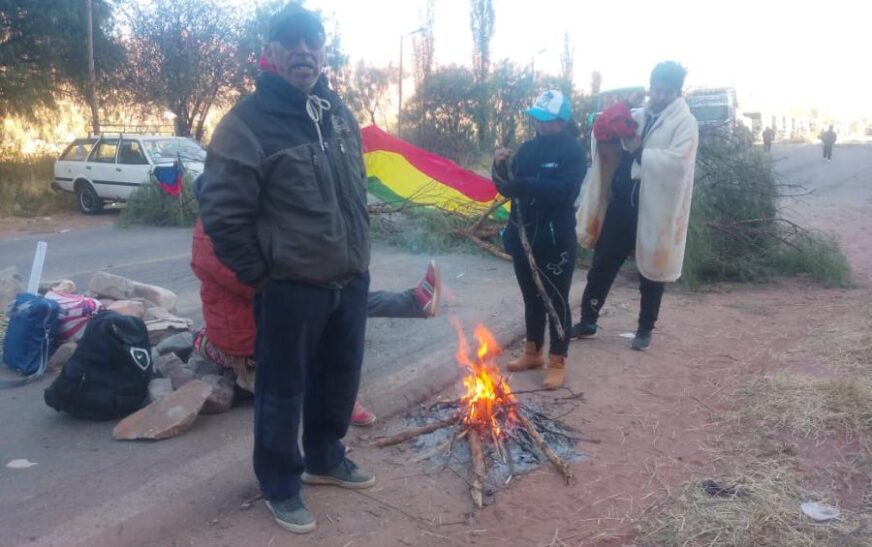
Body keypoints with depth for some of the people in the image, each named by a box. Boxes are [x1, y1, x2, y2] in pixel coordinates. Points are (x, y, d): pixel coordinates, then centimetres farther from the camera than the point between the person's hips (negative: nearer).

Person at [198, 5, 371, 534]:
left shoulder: (339, 112, 10)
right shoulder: (247, 122, -14)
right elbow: (222, 214, -14)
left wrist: (358, 253, 16)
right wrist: (259, 274, -10)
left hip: (351, 280, 7)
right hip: (291, 288, -7)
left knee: (340, 377, 20)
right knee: (283, 389, 8)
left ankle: (324, 458, 43)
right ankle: (281, 484, 29)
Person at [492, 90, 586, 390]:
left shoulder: (573, 151, -8)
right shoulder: (528, 148, 8)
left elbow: (566, 190, -24)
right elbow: (508, 188, 9)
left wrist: (523, 185, -30)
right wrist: (501, 168, -10)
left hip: (556, 239, -6)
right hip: (524, 236, 6)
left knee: (556, 299, 3)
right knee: (531, 296, 17)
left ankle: (557, 362, 16)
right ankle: (533, 352, 32)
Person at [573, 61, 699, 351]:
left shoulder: (684, 122, -6)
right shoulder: (636, 116, 11)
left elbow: (679, 162, -22)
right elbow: (610, 151, 16)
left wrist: (640, 151, -23)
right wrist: (607, 138, -6)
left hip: (655, 209, -5)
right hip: (621, 202, 5)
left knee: (650, 272, 9)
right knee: (602, 263, 9)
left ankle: (645, 328, 25)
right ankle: (587, 321, 22)